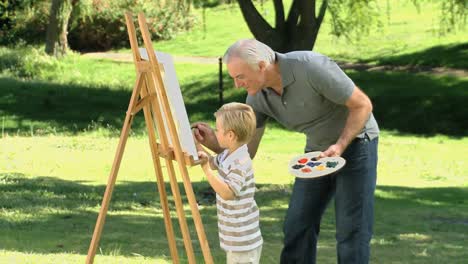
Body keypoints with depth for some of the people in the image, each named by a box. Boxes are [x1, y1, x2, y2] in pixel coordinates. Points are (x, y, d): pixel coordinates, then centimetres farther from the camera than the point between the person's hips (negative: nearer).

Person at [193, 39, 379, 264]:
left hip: (354, 141, -6)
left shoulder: (311, 67, -31)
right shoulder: (258, 96, -11)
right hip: (318, 149, 6)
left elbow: (362, 104, -22)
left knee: (351, 229, -8)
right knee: (297, 227, 4)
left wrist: (340, 146, -30)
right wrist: (213, 143, -24)